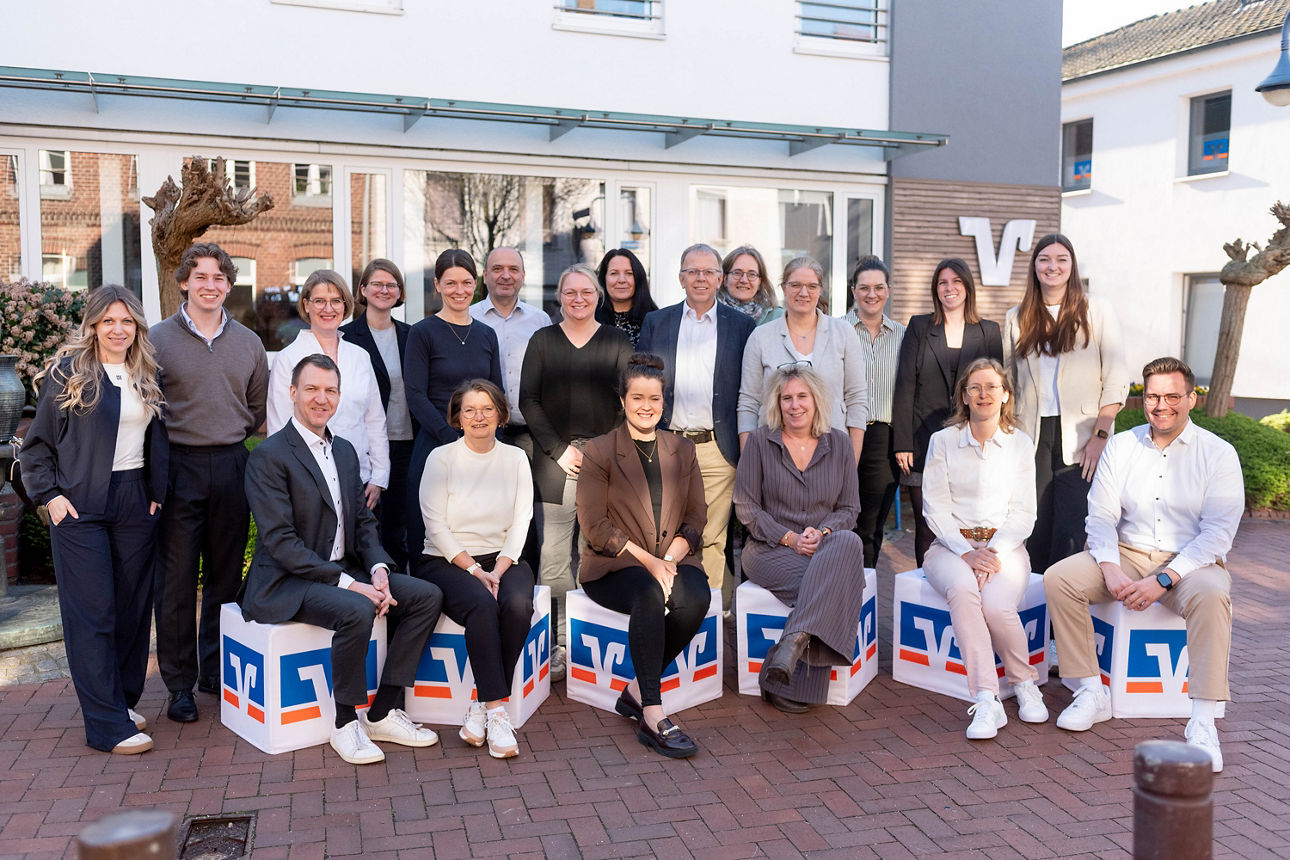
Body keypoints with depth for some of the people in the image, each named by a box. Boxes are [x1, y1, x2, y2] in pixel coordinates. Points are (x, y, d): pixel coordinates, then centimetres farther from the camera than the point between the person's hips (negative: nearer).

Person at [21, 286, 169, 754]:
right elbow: (37, 443, 1)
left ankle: (123, 701, 23)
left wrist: (157, 491, 8)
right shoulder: (67, 373, -3)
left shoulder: (147, 376, 10)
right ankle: (108, 724, -1)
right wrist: (50, 494, -7)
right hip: (80, 505, -5)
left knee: (133, 606, 8)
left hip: (136, 505, 5)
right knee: (92, 612, -4)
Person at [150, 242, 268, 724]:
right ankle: (179, 684, 11)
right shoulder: (158, 339, 0)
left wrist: (229, 438, 10)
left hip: (231, 467, 3)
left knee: (226, 576, 10)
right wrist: (172, 443, -2)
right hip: (178, 468, -3)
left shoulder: (248, 343, 10)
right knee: (176, 580, 0)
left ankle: (216, 671, 24)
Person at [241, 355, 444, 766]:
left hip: (346, 572, 8)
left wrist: (378, 570, -7)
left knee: (428, 595, -6)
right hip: (288, 583, -8)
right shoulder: (268, 456, -11)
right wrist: (347, 584, -24)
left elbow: (364, 520, 14)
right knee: (357, 611, -34)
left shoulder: (345, 450, 14)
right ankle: (346, 723, -12)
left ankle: (382, 713, -1)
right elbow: (280, 540, -19)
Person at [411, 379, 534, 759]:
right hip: (446, 561, -2)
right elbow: (436, 524, -5)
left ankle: (483, 706, -19)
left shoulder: (516, 458, 10)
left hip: (503, 559, 3)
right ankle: (496, 711, -28)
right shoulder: (441, 458, 1)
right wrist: (475, 570, -14)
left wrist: (498, 570, -11)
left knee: (517, 604, -30)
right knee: (482, 605, -33)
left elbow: (521, 521, 4)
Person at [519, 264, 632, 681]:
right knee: (554, 560, -5)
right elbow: (528, 400, 6)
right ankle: (558, 645, 4)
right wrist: (559, 449, -4)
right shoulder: (542, 341, 11)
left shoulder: (617, 341, 11)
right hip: (555, 458, 0)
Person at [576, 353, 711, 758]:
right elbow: (593, 523, -6)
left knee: (698, 596, -30)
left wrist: (670, 559, -10)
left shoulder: (683, 450, 15)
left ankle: (637, 691, -13)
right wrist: (646, 560, -16)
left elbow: (696, 516, 10)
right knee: (649, 593, -36)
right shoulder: (600, 451, 2)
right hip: (614, 566, -3)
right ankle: (652, 715, -32)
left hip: (671, 560, 4)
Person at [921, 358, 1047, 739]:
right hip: (952, 546, 0)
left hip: (1004, 546, 0)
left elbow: (1023, 513, 3)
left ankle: (1025, 683, -1)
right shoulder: (942, 442, 6)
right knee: (963, 590, -35)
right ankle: (986, 701, -33)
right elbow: (935, 508, -1)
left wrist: (994, 553, -14)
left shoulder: (1020, 444, 8)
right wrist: (966, 551, -15)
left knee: (996, 605, -31)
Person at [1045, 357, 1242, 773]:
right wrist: (1111, 570, -17)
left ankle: (1202, 722, -31)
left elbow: (1218, 532, -12)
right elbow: (1101, 515, 1)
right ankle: (1093, 693, -11)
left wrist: (1162, 580, -23)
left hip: (1190, 562, -3)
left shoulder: (1218, 453, -4)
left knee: (1211, 595, -37)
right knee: (1058, 578, -20)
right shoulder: (1120, 446, 6)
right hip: (1126, 555, 3)